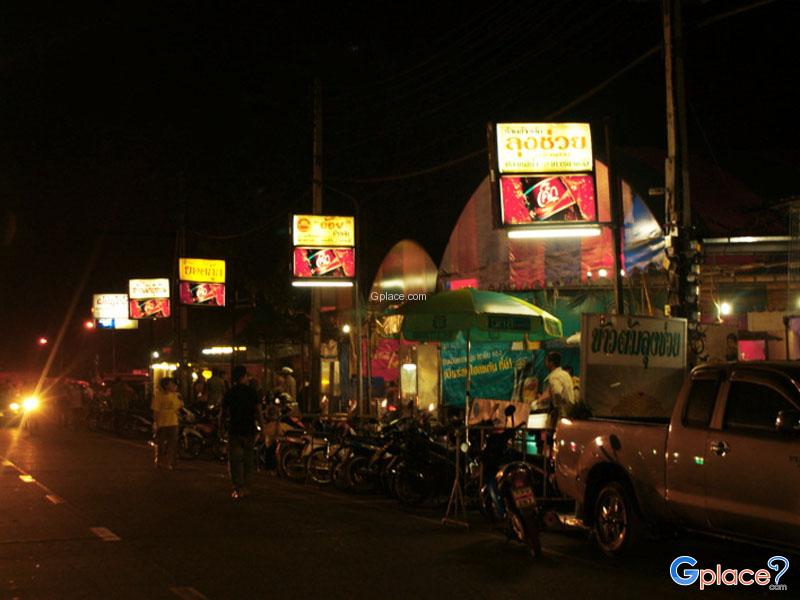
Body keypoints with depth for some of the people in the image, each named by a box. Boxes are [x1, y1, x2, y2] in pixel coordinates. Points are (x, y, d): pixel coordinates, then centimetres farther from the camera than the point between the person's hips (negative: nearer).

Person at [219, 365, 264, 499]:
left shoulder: (230, 393, -1)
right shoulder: (252, 392, -3)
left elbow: (223, 413, 3)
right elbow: (257, 411, -5)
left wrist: (220, 427, 16)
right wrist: (262, 425, 4)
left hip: (234, 430, -1)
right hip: (249, 430, 1)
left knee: (235, 460, 2)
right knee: (248, 460, 12)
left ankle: (238, 489, -6)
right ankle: (247, 487, 14)